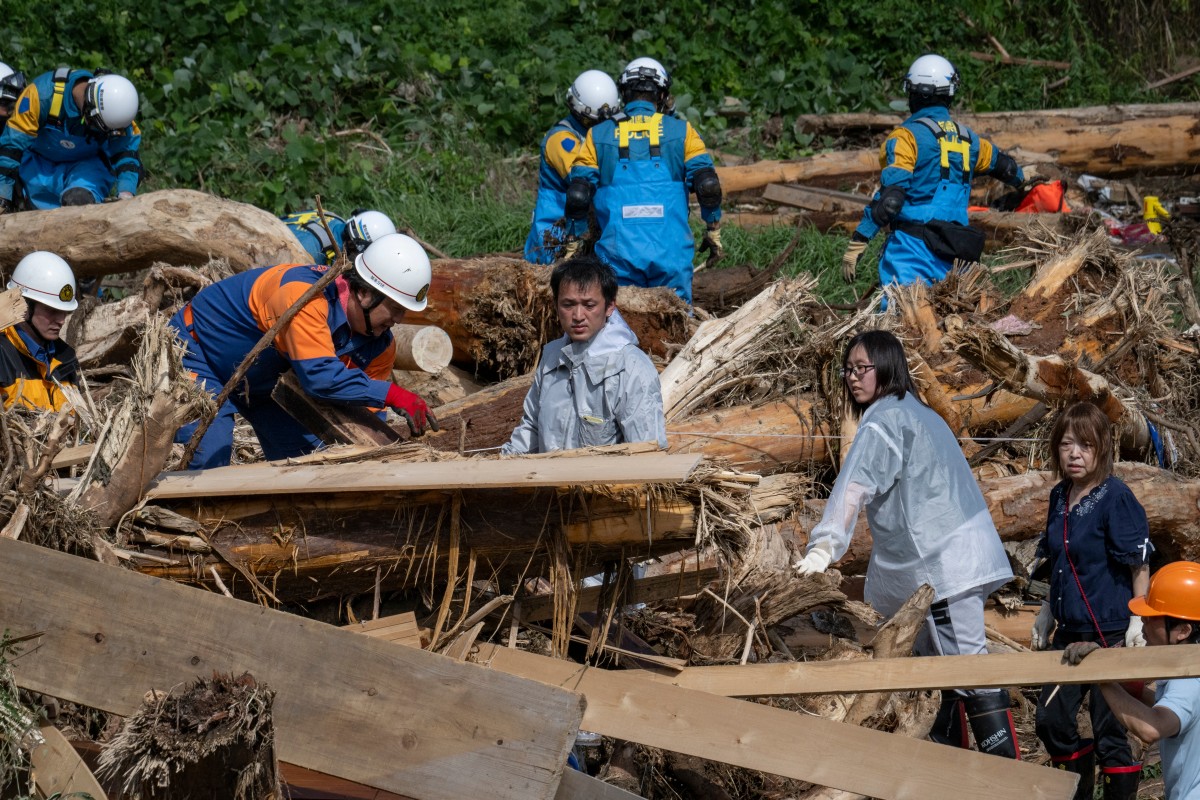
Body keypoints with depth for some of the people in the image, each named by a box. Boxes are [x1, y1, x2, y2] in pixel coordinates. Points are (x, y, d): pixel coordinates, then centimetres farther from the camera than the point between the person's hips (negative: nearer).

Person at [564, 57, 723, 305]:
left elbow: (577, 196, 4)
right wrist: (714, 232, 12)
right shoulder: (680, 131, 6)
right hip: (671, 253, -1)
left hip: (619, 254, 1)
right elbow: (708, 184, 0)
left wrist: (573, 247, 13)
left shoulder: (598, 135, 8)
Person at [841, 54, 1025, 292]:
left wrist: (856, 243, -13)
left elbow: (890, 196, -15)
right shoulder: (968, 138, 16)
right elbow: (1003, 164, 37)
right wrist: (1019, 178, 61)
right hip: (950, 252, 6)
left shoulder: (907, 136, -4)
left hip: (914, 241, -6)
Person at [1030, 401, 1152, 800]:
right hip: (1069, 631, 7)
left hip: (1109, 632, -7)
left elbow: (1139, 565, -14)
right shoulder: (1060, 497, 6)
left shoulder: (1115, 497, -15)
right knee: (1050, 721, 10)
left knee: (1108, 731, -1)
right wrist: (1047, 612, 18)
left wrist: (1137, 623, -17)